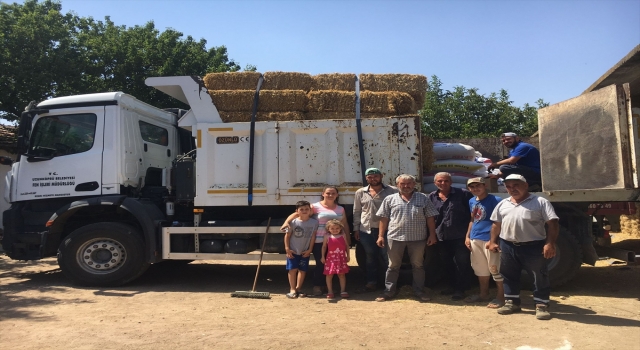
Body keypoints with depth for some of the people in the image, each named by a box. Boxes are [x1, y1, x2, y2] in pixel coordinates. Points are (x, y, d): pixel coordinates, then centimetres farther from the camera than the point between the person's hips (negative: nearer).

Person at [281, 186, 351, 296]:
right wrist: (287, 221, -25)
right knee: (320, 264, -1)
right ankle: (317, 286, 13)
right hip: (319, 241, -4)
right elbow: (297, 213, -10)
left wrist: (348, 239, 14)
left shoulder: (340, 209, 11)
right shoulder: (315, 207, -4)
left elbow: (345, 225, 18)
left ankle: (328, 285, 24)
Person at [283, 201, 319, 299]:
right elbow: (287, 235, -3)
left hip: (305, 251, 2)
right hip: (293, 251, -2)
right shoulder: (293, 222, -10)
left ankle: (298, 288, 22)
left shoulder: (314, 222, -7)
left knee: (302, 270, 8)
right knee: (293, 269, -2)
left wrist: (310, 249, -3)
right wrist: (287, 248, -8)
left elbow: (313, 236, -2)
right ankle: (292, 289, 8)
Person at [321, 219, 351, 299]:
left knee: (342, 274, 8)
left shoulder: (343, 236, 2)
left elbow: (347, 246, 9)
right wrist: (323, 257, 1)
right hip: (331, 258, -1)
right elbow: (324, 247, 4)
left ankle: (343, 291, 17)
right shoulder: (327, 236, -2)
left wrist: (348, 256, 7)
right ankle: (330, 292, 14)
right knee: (329, 275, 3)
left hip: (341, 258, 1)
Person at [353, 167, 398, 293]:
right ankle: (371, 283, 22)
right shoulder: (360, 193, 8)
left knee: (386, 257, 2)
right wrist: (356, 229, 8)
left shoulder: (392, 191, -2)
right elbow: (356, 212, 12)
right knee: (370, 258, 12)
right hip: (366, 230, 3)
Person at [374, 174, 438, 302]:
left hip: (418, 238, 0)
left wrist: (432, 234, -1)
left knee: (418, 265, 11)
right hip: (395, 237, 0)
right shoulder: (390, 199, 4)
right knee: (393, 266, 8)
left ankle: (419, 291, 23)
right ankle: (389, 291, 17)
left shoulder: (423, 198, 5)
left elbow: (430, 218, 6)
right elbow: (384, 219, 4)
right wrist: (381, 235, -1)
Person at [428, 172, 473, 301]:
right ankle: (452, 285, 33)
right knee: (447, 263, 16)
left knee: (462, 263, 2)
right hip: (442, 236, 5)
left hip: (460, 235, -5)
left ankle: (460, 289, 15)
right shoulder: (432, 197, 5)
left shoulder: (462, 194, -7)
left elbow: (473, 212, -5)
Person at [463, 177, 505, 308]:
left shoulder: (495, 200, -12)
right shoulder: (472, 201, 12)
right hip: (475, 239, 8)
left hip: (489, 239, -8)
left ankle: (501, 297, 10)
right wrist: (467, 236, 14)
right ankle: (483, 294, 30)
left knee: (495, 268, -2)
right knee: (479, 268, 17)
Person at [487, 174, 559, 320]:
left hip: (534, 246, -4)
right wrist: (493, 241, 10)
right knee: (509, 276, 12)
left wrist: (550, 243, -18)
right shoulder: (503, 204, 13)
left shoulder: (540, 202, -2)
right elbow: (496, 224, 18)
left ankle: (542, 305, 13)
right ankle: (512, 302, 25)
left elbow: (553, 224, -8)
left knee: (540, 276, 2)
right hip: (508, 246, 4)